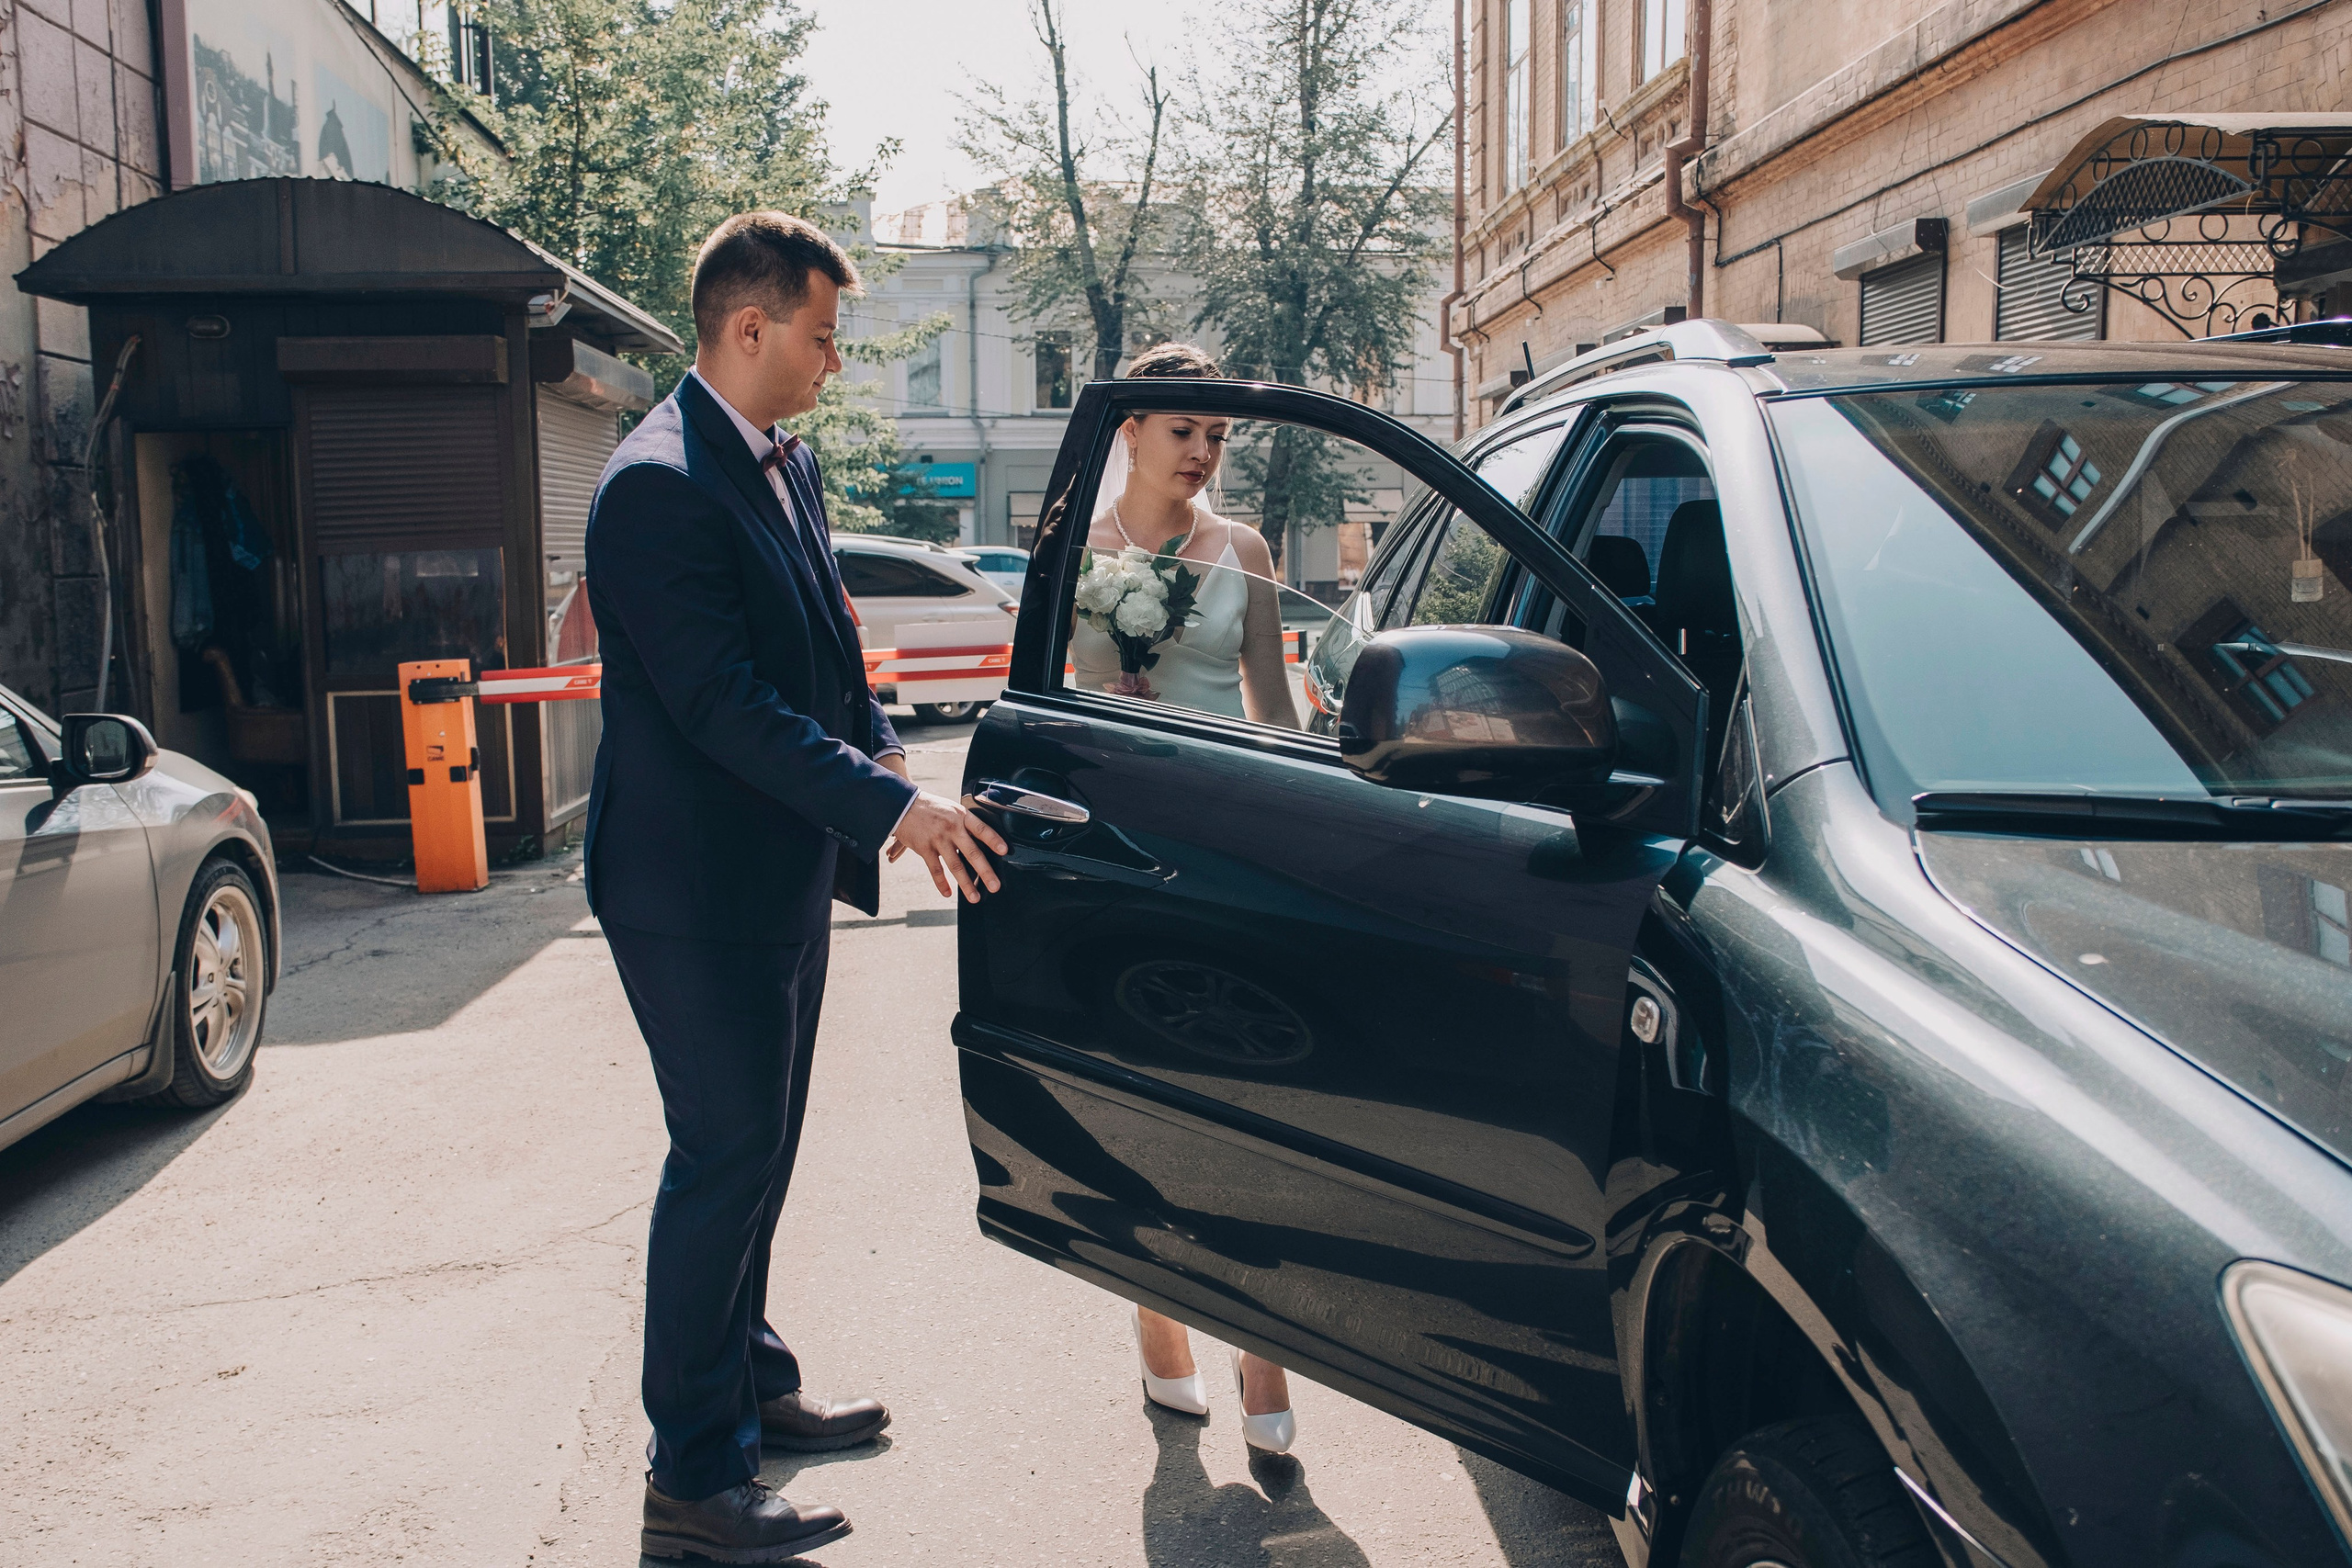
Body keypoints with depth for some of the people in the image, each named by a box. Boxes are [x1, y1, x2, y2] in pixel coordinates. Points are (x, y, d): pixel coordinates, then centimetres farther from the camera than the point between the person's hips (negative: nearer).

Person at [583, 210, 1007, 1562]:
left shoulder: (788, 462, 10)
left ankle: (749, 1379, 37)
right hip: (699, 888, -9)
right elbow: (723, 705, -26)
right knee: (726, 1159, -2)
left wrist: (882, 755, 2)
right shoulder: (660, 486, -21)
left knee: (758, 1149, 20)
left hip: (785, 870, 10)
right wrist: (891, 807, -28)